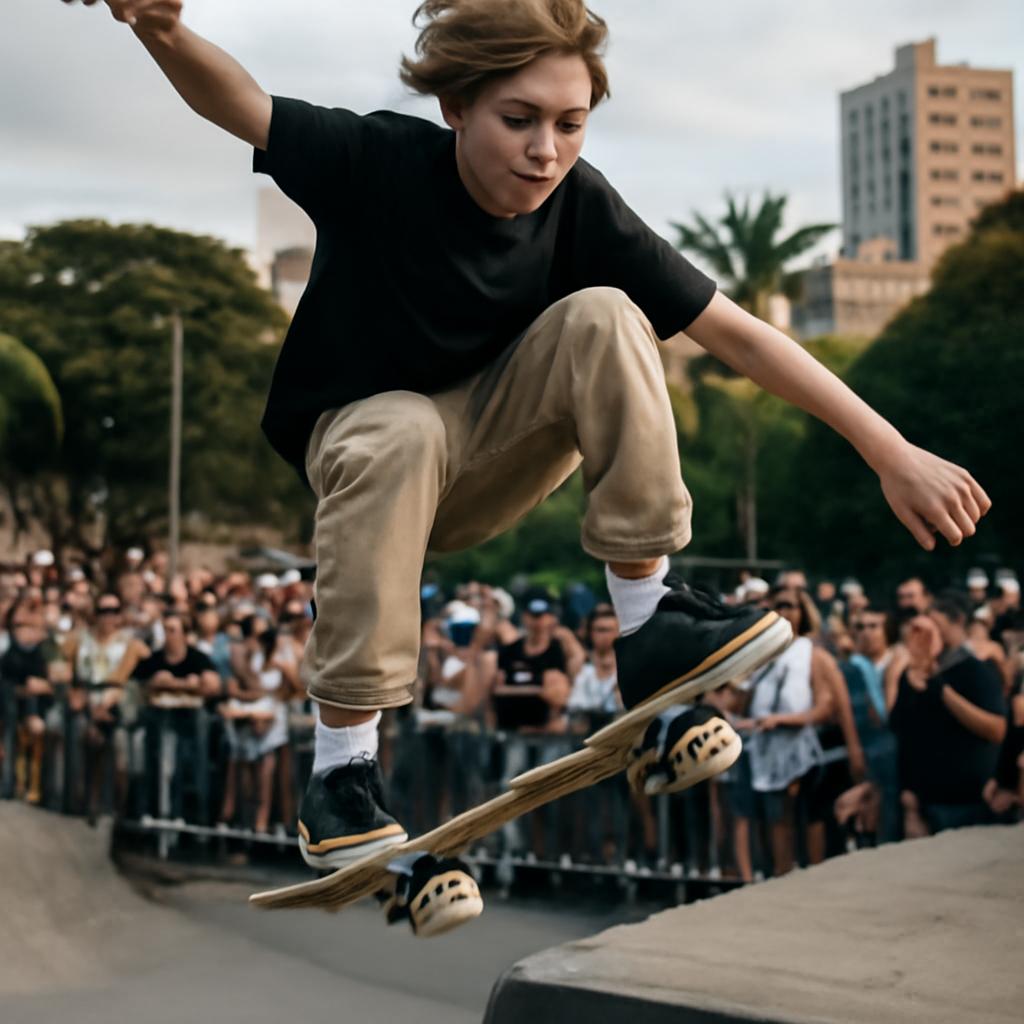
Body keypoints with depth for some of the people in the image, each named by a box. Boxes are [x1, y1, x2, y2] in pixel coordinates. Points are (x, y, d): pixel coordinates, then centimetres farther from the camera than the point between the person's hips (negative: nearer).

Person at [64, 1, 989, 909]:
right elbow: (238, 103, -25)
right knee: (402, 430, -38)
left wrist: (893, 451, -21)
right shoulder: (382, 163, -22)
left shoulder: (581, 208, -16)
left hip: (493, 456, 2)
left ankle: (650, 622, -20)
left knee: (602, 318, -23)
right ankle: (341, 768, -31)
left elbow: (733, 331, -17)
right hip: (360, 428, -2)